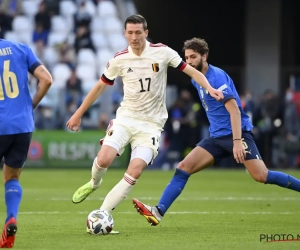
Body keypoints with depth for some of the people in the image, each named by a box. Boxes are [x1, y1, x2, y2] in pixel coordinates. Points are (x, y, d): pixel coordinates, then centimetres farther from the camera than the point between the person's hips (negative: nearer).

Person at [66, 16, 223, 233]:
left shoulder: (162, 52, -6)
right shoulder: (119, 60, -1)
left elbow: (192, 71, -1)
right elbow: (100, 86, 13)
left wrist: (209, 89, -18)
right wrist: (79, 114, 16)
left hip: (151, 123, -1)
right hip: (126, 118, 1)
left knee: (135, 171, -19)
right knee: (104, 159, -20)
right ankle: (94, 184, 16)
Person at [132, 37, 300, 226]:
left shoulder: (217, 77, -14)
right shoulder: (196, 80, 13)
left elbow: (234, 110, -21)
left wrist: (237, 141, -30)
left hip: (236, 133, -8)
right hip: (217, 138, 8)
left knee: (261, 176, -20)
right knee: (183, 168, -6)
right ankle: (158, 212, -12)